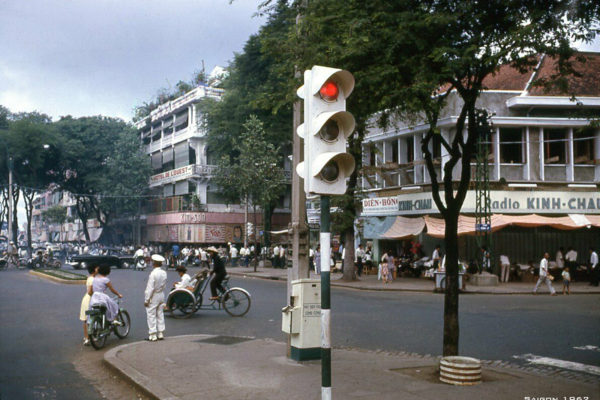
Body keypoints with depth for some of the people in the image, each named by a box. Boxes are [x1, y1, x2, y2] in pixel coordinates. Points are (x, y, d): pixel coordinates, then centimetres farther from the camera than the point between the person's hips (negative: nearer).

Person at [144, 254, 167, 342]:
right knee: (160, 314, 15)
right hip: (161, 295, 7)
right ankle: (161, 334, 20)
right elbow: (164, 285, 7)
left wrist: (146, 300, -14)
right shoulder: (164, 273, -1)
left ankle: (153, 335, 4)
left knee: (151, 315, 2)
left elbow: (150, 288, -20)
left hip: (153, 296, -7)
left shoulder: (153, 274, -22)